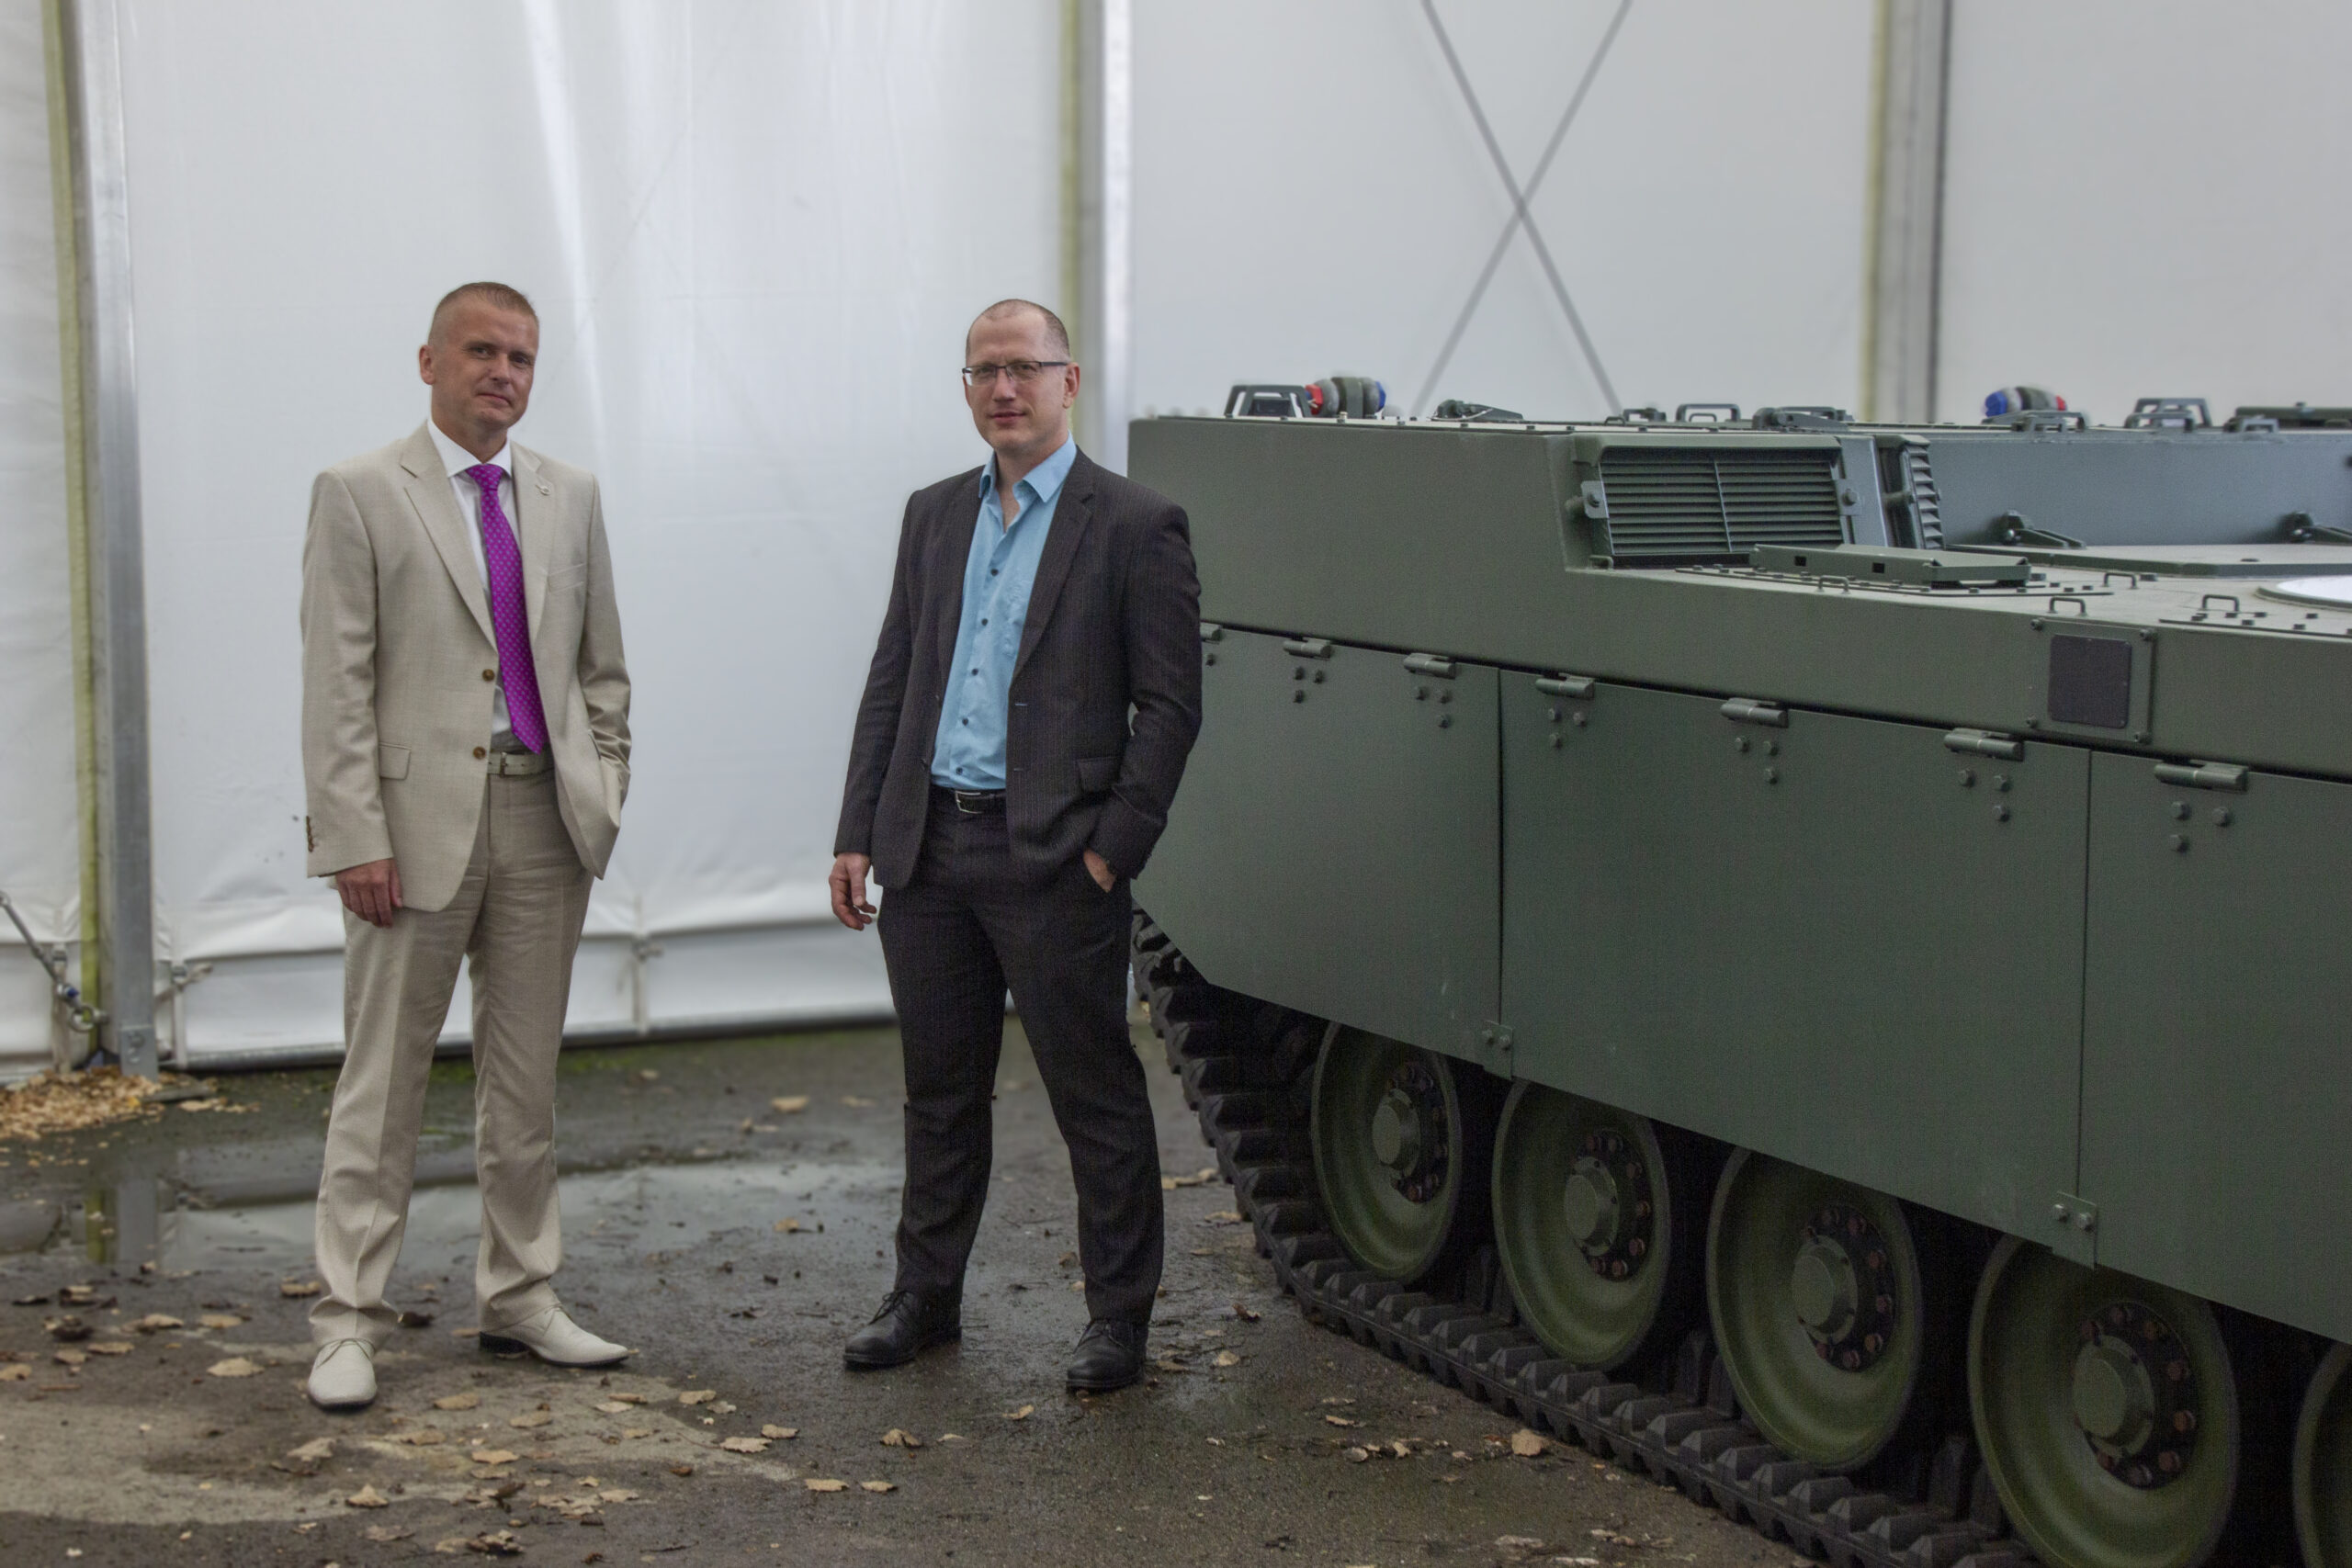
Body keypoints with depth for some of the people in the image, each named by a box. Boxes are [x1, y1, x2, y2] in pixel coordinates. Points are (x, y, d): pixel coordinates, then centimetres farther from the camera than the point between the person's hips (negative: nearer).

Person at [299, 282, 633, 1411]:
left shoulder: (568, 496, 12)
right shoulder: (358, 494, -2)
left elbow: (601, 666, 17)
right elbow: (335, 683, -7)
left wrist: (604, 797, 8)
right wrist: (354, 837, -13)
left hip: (545, 816, 5)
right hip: (418, 819, -4)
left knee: (527, 1079, 11)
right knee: (382, 1084, -1)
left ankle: (520, 1298, 21)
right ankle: (348, 1322, 6)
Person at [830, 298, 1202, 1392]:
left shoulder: (1136, 526, -4)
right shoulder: (934, 516, 13)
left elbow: (1169, 706, -6)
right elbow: (890, 683, 14)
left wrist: (1112, 850, -12)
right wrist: (859, 835, 8)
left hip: (1051, 859, -5)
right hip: (928, 850, 6)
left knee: (1096, 1096, 2)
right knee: (939, 1091, 15)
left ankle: (1118, 1314, 13)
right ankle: (926, 1296, 27)